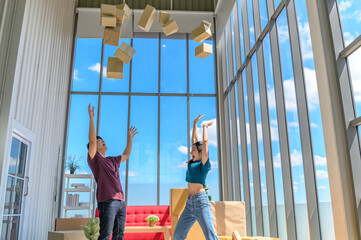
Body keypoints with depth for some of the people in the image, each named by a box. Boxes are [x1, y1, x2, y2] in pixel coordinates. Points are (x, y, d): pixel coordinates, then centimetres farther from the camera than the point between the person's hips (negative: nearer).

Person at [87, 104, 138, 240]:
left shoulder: (113, 161, 25)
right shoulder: (94, 159, 4)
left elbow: (126, 155, 41)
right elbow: (91, 141, -10)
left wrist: (130, 138, 41)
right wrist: (91, 118, -13)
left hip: (120, 202, 7)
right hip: (107, 201, -7)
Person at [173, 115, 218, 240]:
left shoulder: (203, 163, -3)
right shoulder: (192, 162, 15)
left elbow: (205, 142, -8)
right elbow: (194, 139, 20)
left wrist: (205, 127, 6)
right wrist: (195, 123, 25)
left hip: (201, 201, -8)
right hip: (189, 202, 8)